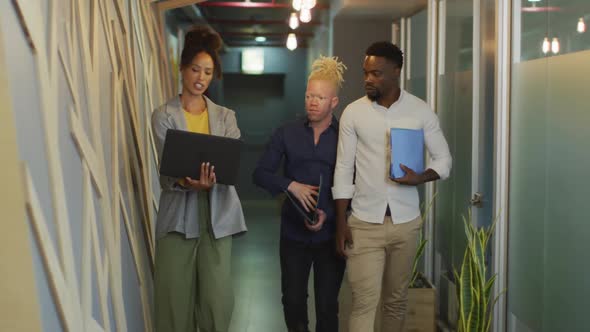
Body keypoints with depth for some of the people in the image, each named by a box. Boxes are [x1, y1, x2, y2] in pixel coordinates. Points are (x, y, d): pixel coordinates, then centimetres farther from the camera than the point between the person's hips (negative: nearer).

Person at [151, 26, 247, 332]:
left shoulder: (226, 117, 9)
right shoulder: (164, 116, 1)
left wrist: (210, 179, -26)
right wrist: (187, 182, -30)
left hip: (218, 215, 2)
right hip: (178, 215, -2)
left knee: (217, 297, 0)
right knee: (175, 296, 0)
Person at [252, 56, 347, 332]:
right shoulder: (286, 134, 3)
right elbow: (260, 174, 1)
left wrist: (328, 213, -15)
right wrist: (291, 185, -14)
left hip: (330, 233, -1)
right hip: (293, 232, 1)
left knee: (327, 305, 5)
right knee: (292, 301, 8)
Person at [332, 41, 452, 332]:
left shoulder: (421, 111, -1)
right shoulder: (353, 113, -1)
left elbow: (443, 159, 5)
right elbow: (344, 170, 1)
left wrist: (420, 178, -17)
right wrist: (340, 224, -3)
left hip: (405, 222, 1)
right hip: (364, 223, -1)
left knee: (396, 300, 12)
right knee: (365, 301, -7)